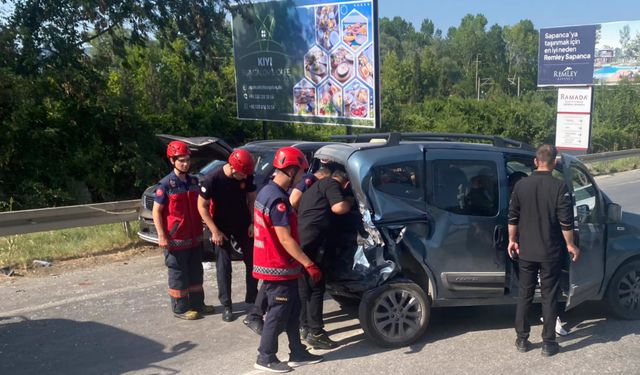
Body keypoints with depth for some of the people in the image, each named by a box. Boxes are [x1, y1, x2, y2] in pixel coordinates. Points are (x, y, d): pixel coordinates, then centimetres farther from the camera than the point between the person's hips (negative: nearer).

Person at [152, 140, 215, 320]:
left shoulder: (193, 181, 6)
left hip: (194, 237, 7)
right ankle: (180, 308, 15)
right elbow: (156, 211, -11)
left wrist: (200, 230, 14)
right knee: (178, 274, 4)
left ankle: (197, 303, 28)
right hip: (175, 239, -6)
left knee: (196, 272, 15)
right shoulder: (166, 184, -13)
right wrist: (161, 236, -16)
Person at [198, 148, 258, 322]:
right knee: (223, 266, -1)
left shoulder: (247, 176, -15)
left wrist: (253, 222, -8)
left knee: (252, 261, 7)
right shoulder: (212, 179, -25)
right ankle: (226, 305, 10)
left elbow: (251, 199, 0)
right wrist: (215, 231, -17)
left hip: (243, 224, 4)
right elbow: (202, 206, -16)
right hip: (222, 227, -3)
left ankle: (252, 298, 23)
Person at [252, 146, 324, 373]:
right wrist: (308, 264, -22)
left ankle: (297, 353, 26)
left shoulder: (268, 192, 10)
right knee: (278, 314, 2)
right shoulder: (277, 199, -23)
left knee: (292, 310, 17)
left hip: (275, 264, 10)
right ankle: (265, 358, 15)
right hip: (278, 268, -10)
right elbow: (285, 239, -25)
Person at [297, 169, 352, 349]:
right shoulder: (332, 185, 0)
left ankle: (305, 327, 27)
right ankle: (315, 334, -1)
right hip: (310, 242, -10)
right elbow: (339, 208, -15)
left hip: (301, 240, 10)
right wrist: (349, 202, 7)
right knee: (316, 288, -4)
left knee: (305, 286, 17)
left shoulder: (317, 185, 29)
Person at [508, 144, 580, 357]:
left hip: (526, 251, 3)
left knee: (524, 295, 12)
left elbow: (513, 218, 3)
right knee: (549, 297, 7)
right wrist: (570, 245, 2)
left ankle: (522, 339, 18)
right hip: (550, 253, -2)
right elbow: (566, 222, -11)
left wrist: (512, 240, 14)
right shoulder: (559, 187, -11)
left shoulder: (521, 185, -2)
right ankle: (548, 343, 13)